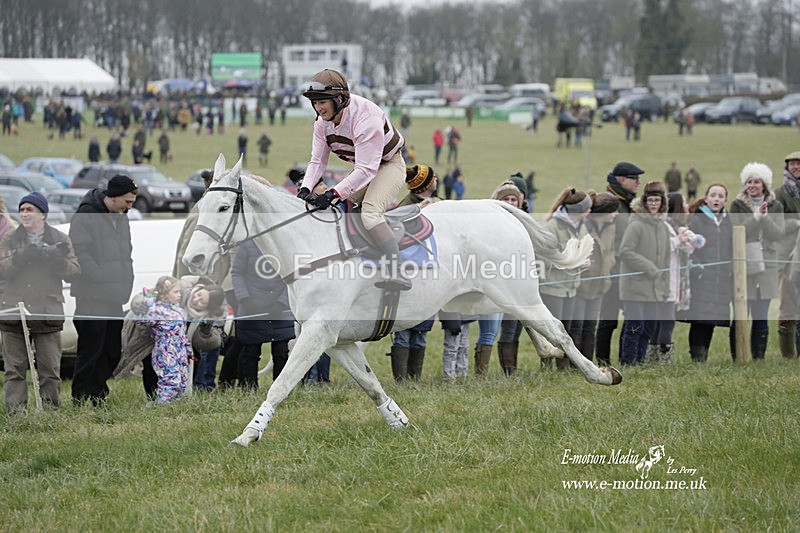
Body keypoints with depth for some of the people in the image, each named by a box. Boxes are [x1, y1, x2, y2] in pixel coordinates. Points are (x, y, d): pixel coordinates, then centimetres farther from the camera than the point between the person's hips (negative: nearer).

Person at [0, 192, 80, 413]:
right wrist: (19, 258, -15)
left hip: (48, 312, 0)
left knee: (50, 368, 1)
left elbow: (74, 272, 4)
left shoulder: (60, 240, 9)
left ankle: (50, 408, 9)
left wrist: (57, 259, -13)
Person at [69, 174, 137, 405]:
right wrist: (102, 278, -18)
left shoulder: (121, 218, 17)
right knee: (90, 351, -6)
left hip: (116, 300, 8)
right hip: (92, 300, -8)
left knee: (111, 352, 11)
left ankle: (98, 395, 20)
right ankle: (81, 400, 0)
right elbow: (80, 253, -17)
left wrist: (127, 281, 12)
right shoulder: (85, 216, -10)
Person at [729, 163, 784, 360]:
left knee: (761, 318, 5)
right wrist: (756, 216, -16)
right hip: (743, 264, -2)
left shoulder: (775, 206, 9)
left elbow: (778, 234, -2)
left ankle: (759, 357, 11)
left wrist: (764, 217, -15)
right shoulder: (737, 206, 3)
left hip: (766, 264, 2)